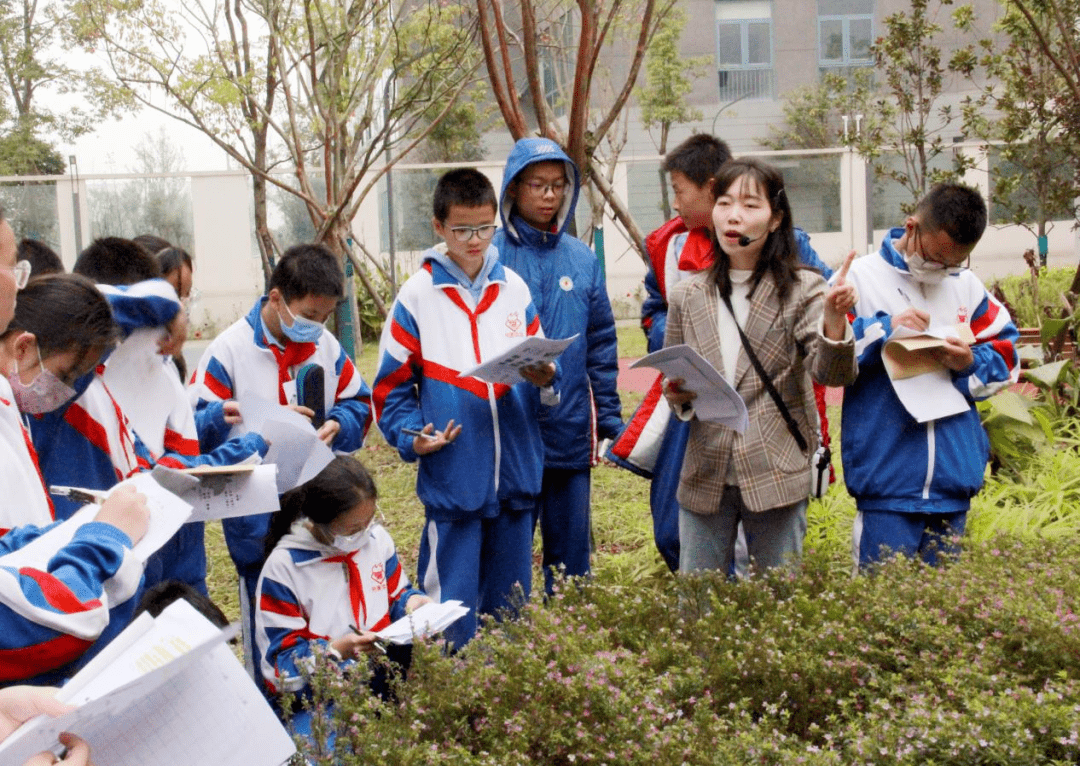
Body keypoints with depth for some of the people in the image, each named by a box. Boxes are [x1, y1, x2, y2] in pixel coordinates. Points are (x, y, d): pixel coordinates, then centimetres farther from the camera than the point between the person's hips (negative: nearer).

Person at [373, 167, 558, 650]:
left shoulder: (514, 288, 8)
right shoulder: (418, 295, -1)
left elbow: (540, 367, 12)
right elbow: (392, 386, 2)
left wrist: (545, 380, -10)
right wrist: (412, 436, -14)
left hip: (516, 475, 3)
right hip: (452, 479, -3)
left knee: (510, 609, 13)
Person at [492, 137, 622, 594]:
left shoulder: (582, 259, 8)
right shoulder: (491, 257, -4)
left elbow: (602, 345, 10)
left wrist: (610, 420, 6)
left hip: (572, 435, 4)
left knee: (572, 556, 12)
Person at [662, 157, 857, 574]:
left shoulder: (801, 290, -2)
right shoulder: (686, 297, 8)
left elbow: (831, 373, -14)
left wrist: (834, 319, -33)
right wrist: (678, 395, -7)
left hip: (776, 477, -3)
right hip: (705, 476, 3)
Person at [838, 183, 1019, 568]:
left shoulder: (968, 286, 10)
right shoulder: (861, 278, -1)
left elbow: (1007, 356, 15)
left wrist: (971, 364, -6)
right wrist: (883, 328, -15)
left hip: (954, 478, 4)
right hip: (886, 478, -4)